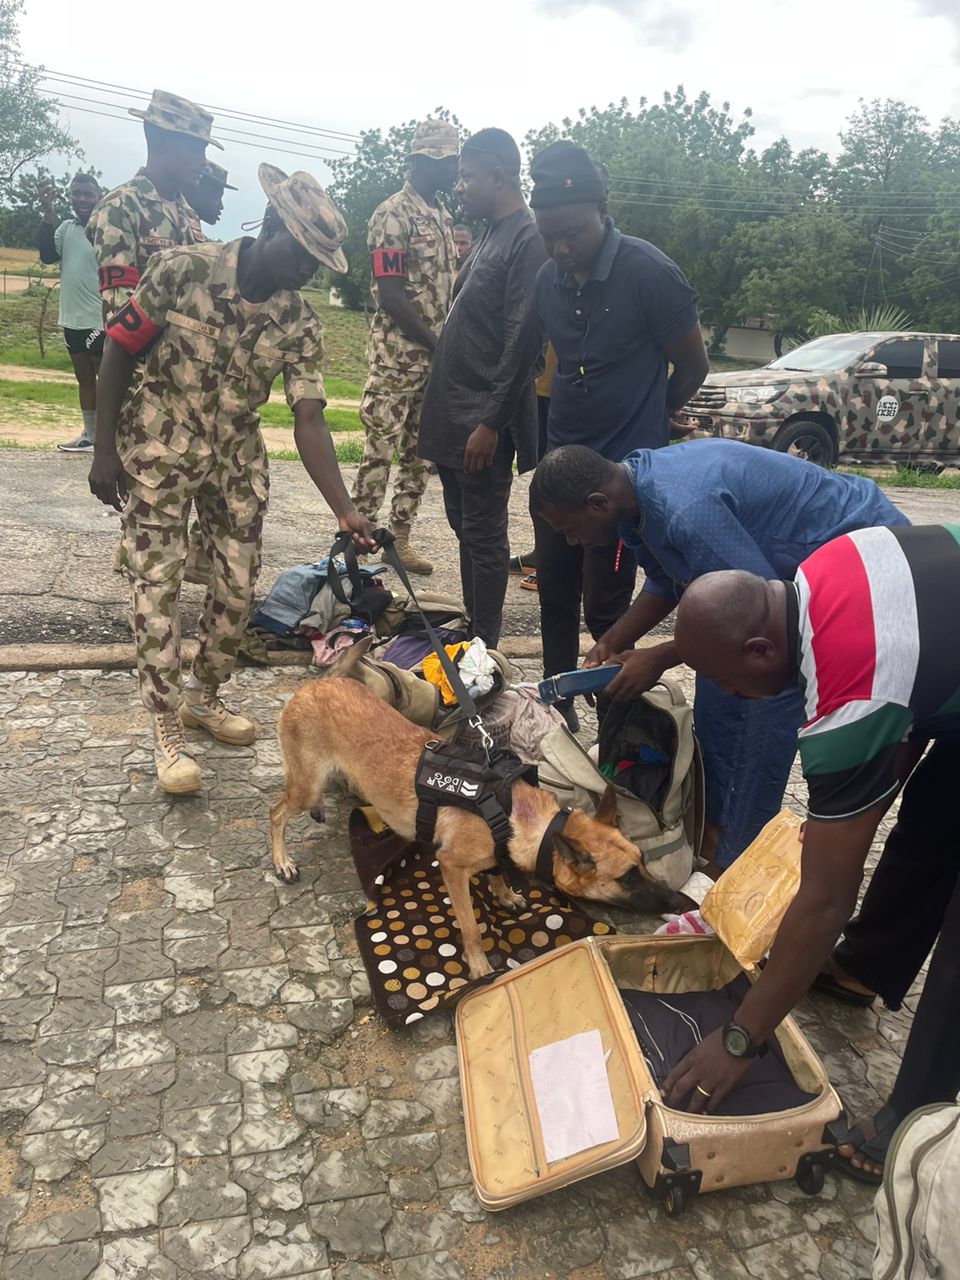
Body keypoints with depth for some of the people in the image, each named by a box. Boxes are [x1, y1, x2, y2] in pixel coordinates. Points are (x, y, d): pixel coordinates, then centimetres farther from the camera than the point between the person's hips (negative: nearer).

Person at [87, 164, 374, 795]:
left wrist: (344, 508, -26)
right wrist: (105, 451, -11)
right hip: (158, 453, -3)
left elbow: (308, 419, -14)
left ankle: (204, 696, 27)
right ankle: (169, 729, 4)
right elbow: (120, 352, -9)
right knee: (159, 584, -5)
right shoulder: (182, 270, -18)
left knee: (239, 586, 5)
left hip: (237, 458, 4)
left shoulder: (300, 325, -10)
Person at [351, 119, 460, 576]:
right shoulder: (393, 215, -10)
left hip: (435, 356, 8)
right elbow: (391, 296, -16)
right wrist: (438, 344, -16)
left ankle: (399, 538, 19)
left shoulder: (442, 217, 16)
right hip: (396, 355, -8)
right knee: (379, 450, -5)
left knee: (420, 453, 10)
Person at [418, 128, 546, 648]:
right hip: (452, 409, 10)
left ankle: (484, 646, 8)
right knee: (464, 524, 15)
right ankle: (470, 627, 27)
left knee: (483, 534, -2)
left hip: (481, 419, -10)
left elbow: (521, 342, -19)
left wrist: (490, 422, -22)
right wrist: (444, 407, 16)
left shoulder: (527, 240, -13)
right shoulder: (491, 234, 16)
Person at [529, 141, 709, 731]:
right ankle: (557, 706, 27)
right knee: (555, 593, 12)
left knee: (606, 607, -4)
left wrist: (642, 425, 8)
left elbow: (693, 368, -3)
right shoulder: (549, 278, 4)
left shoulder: (650, 273, -14)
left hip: (624, 468, -6)